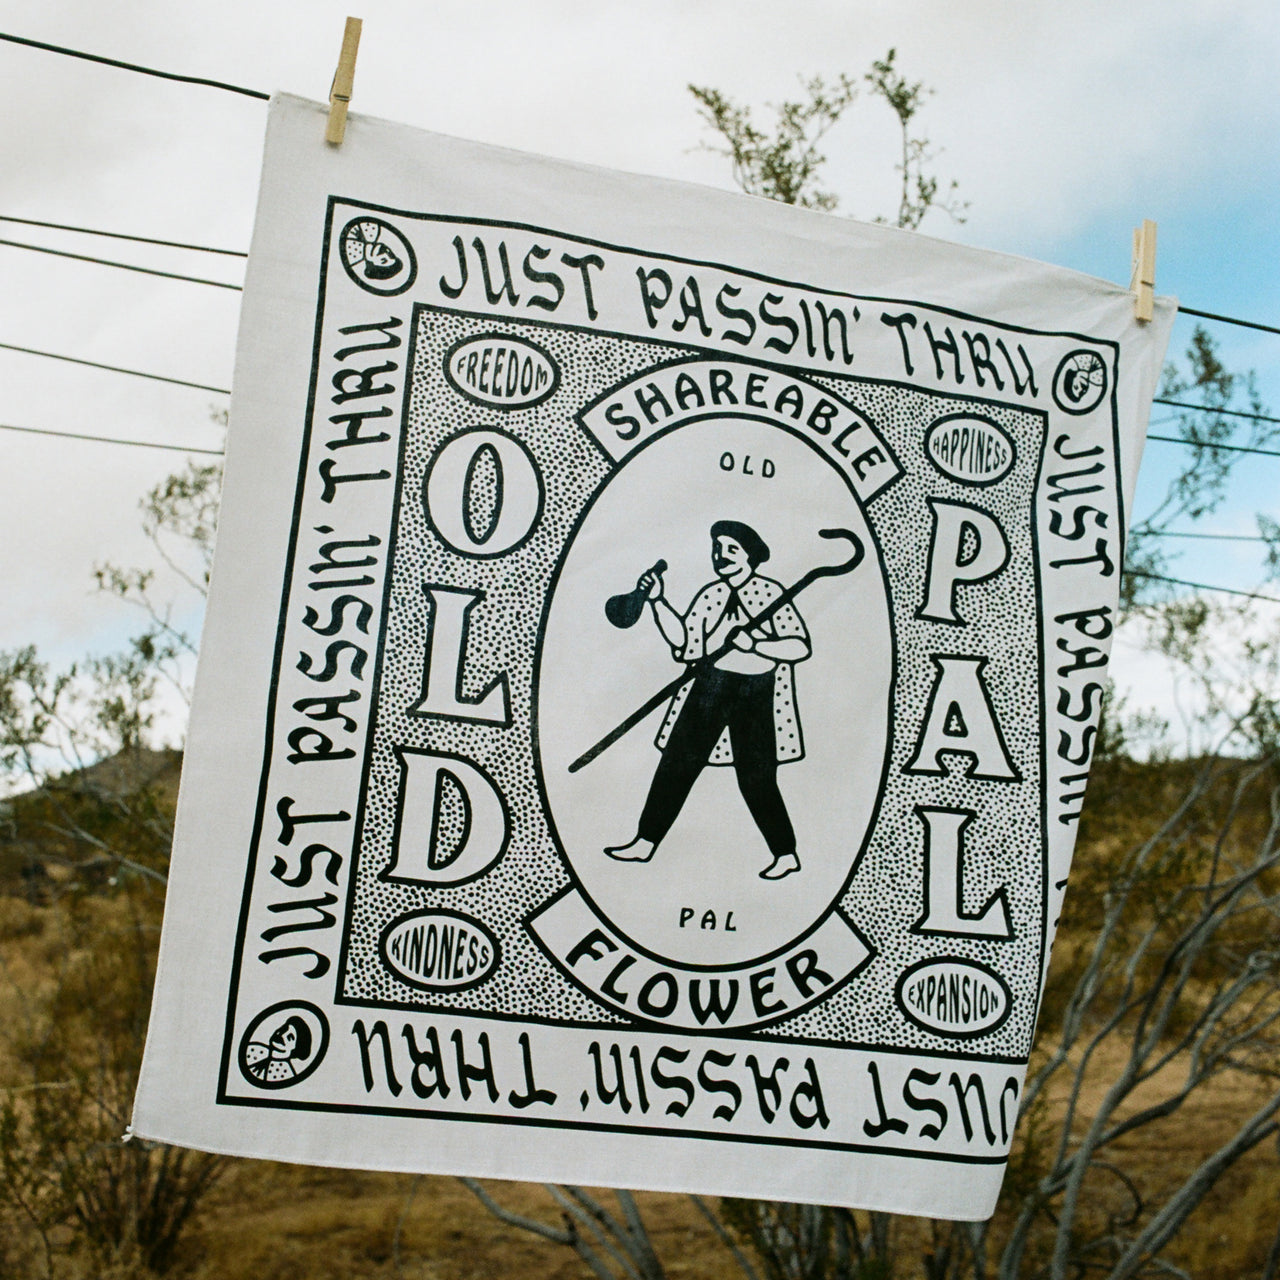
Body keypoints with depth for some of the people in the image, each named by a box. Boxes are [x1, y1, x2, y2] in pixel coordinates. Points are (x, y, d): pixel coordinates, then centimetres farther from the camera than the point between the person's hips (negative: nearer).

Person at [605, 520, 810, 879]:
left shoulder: (769, 593, -8)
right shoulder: (711, 595, 7)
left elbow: (800, 646, -13)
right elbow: (685, 642, 4)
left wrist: (753, 643, -22)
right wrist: (658, 601, -1)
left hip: (756, 693, -5)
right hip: (709, 686, 5)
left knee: (756, 780, -1)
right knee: (676, 764, 6)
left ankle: (786, 855, 15)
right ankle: (645, 843, 16)